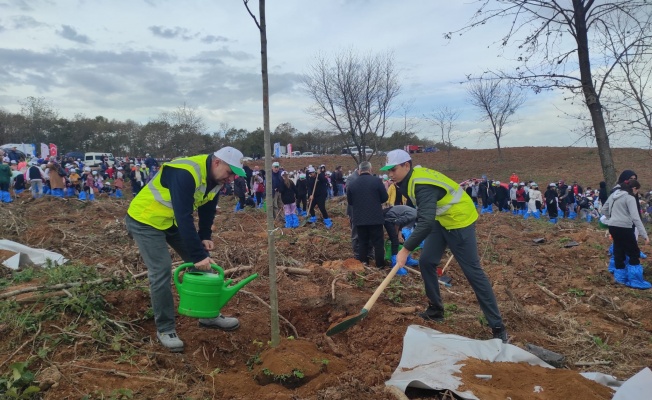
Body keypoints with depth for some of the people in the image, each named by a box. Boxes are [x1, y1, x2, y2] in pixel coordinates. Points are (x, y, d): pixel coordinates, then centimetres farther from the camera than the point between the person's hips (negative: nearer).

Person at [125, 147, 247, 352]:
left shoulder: (216, 177, -6)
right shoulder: (185, 174, -34)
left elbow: (207, 209, 7)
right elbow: (184, 216, -38)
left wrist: (205, 236, -5)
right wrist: (198, 254, -37)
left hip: (175, 221, 9)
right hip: (146, 220, -8)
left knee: (204, 263, 5)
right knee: (161, 270, -15)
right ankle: (165, 329, 1)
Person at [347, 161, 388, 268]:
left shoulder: (352, 184, 1)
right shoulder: (377, 181, -9)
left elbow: (349, 202, 9)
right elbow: (385, 198, -2)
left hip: (359, 218, 3)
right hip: (375, 218, -3)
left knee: (362, 241, 13)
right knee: (378, 242, 6)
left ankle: (362, 263, 18)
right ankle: (380, 264, 12)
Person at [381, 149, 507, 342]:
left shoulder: (423, 185, -30)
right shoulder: (413, 178, 0)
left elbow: (426, 223, -40)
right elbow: (425, 216, 16)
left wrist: (405, 250, -38)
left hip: (459, 221, -9)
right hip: (441, 220, 9)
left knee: (473, 272, -7)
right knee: (426, 262, 6)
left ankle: (497, 326, 2)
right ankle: (436, 310, 21)